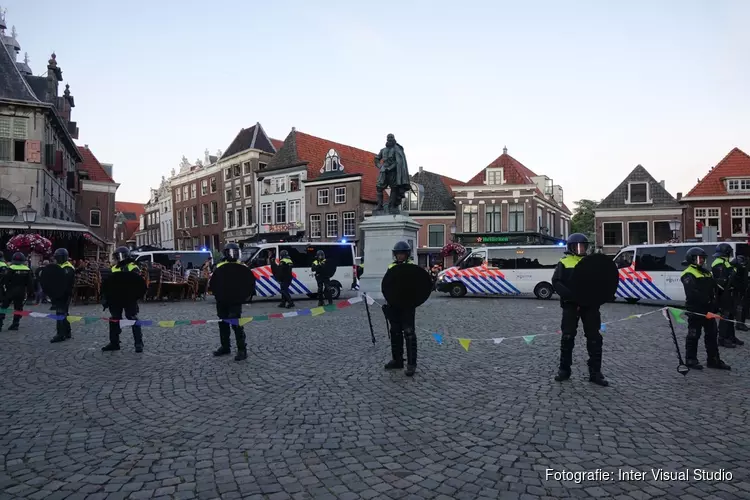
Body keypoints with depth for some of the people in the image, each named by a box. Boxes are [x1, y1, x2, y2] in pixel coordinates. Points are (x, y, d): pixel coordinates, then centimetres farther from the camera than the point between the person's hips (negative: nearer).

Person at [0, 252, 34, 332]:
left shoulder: (11, 269, -13)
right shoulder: (27, 270, 0)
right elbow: (30, 283, 4)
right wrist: (30, 291, 11)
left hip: (10, 291, -3)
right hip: (21, 292, 4)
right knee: (18, 308, 11)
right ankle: (15, 324, 11)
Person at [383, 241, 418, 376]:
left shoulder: (412, 267, -4)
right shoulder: (391, 267, 12)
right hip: (394, 304, 6)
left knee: (409, 333, -5)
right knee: (395, 332, 13)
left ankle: (411, 363, -1)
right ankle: (397, 360, 25)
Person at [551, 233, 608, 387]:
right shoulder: (564, 263, 3)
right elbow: (556, 282, -7)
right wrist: (571, 295, -21)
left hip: (590, 304, 3)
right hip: (571, 304, -3)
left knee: (594, 338, 3)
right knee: (567, 337, 3)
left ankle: (595, 373, 11)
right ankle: (564, 369, 15)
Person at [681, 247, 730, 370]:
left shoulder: (706, 273, 15)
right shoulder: (689, 274, -13)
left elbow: (714, 289, 17)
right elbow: (692, 293, -24)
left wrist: (714, 303, 4)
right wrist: (706, 301, -23)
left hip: (708, 309, 9)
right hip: (695, 309, -9)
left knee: (712, 334, 13)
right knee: (694, 335, -1)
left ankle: (713, 360, 22)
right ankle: (690, 360, 9)